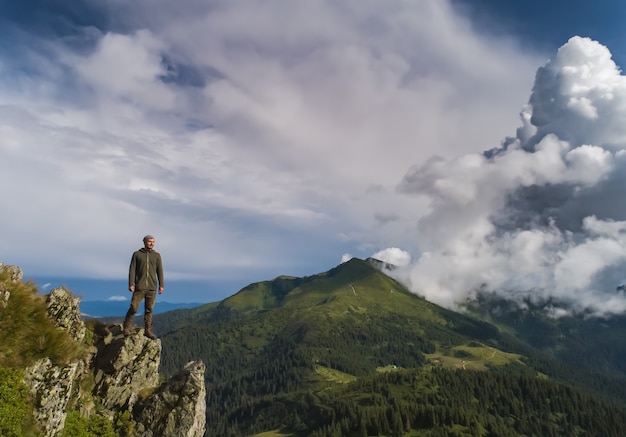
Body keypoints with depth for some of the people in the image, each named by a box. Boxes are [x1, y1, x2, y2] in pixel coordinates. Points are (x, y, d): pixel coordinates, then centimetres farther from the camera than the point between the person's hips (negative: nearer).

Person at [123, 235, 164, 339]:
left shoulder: (157, 255, 9)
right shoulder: (137, 254, 3)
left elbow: (160, 271, 8)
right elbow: (132, 270, 0)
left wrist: (161, 285, 1)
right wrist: (131, 284, -9)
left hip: (152, 287, 2)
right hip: (139, 287, -2)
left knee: (149, 310, 5)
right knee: (133, 308, -4)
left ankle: (148, 330, 12)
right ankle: (127, 329, 11)